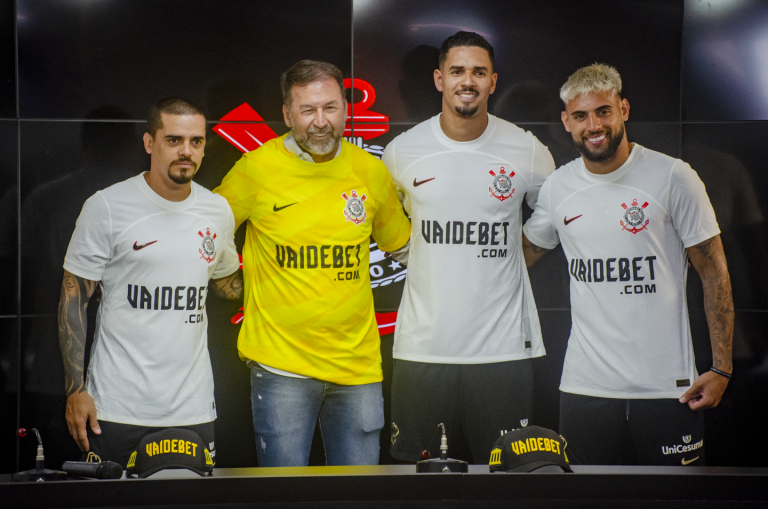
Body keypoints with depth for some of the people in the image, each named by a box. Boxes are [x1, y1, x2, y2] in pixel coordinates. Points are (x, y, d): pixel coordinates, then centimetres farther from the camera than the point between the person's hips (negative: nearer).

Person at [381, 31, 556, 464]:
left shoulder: (527, 151, -1)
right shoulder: (402, 151, 1)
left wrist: (508, 260, 8)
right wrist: (416, 256, 10)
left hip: (503, 345, -1)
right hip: (422, 343, 1)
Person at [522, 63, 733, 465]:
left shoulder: (673, 177, -5)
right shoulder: (557, 187, 6)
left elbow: (714, 272, -2)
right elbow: (522, 254, 24)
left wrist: (721, 368, -7)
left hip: (667, 386, -3)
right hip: (585, 385, 3)